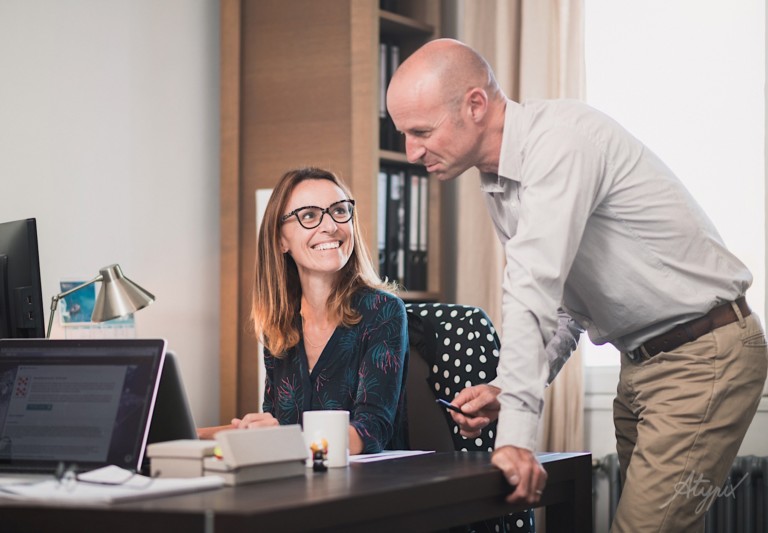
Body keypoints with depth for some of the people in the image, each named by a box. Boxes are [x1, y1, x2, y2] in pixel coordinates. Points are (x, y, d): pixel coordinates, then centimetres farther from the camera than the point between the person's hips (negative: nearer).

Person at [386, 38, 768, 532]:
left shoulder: (561, 138, -22)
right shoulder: (498, 182, 8)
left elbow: (535, 294, -29)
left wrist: (516, 436, -33)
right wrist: (509, 389, -1)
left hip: (704, 356, -9)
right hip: (641, 363, 9)